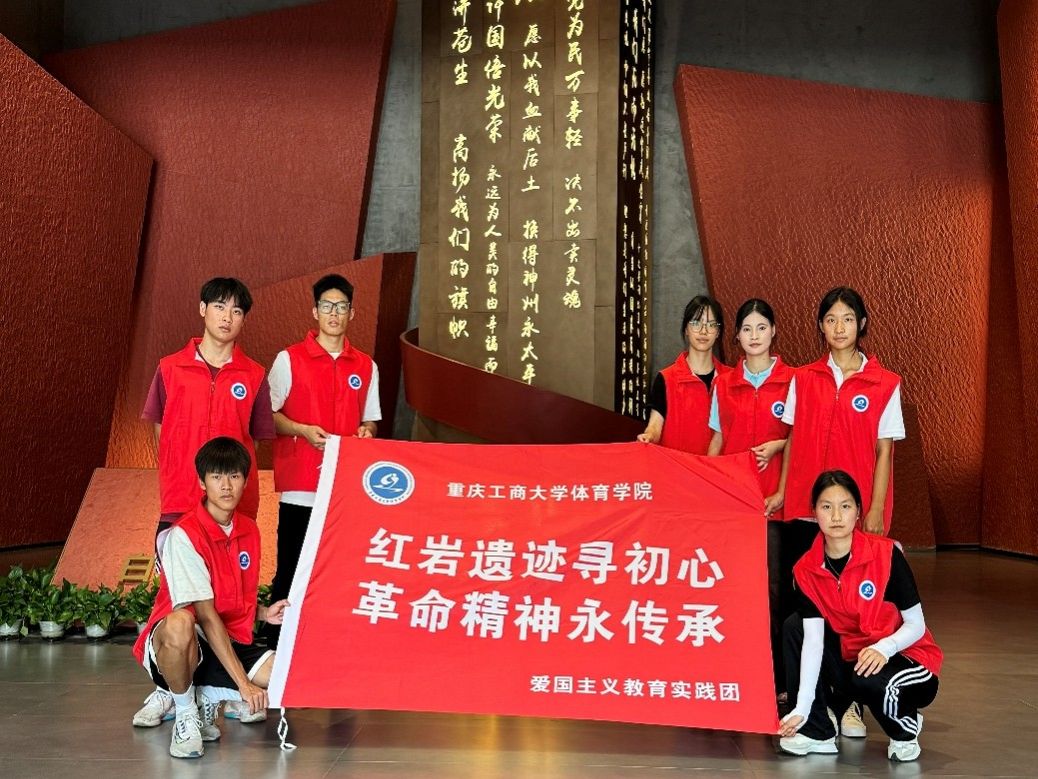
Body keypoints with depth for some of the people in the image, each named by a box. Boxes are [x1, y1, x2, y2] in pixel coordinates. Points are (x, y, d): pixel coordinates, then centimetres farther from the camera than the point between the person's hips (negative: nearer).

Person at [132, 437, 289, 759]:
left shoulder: (249, 530, 4)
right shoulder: (184, 535, -18)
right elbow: (206, 615, -22)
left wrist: (264, 612, -3)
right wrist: (243, 683, -24)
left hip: (230, 643, 6)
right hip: (179, 646, -6)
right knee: (180, 623, -42)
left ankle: (207, 695, 6)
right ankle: (185, 713, -13)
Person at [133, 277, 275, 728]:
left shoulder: (253, 376, 5)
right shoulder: (171, 369, 5)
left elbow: (255, 441, 11)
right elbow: (160, 434, 12)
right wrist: (179, 480, 5)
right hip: (179, 504, 0)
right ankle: (167, 691, 9)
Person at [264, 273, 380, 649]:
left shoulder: (365, 366, 12)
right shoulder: (289, 359, 2)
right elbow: (268, 414, 3)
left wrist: (366, 432, -5)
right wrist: (303, 430, -13)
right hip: (299, 488, -3)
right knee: (290, 570, 1)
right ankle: (277, 647, 10)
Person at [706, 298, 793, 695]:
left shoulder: (792, 380, 2)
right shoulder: (724, 383, 10)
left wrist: (777, 446, -13)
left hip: (775, 497, -3)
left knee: (775, 583, -3)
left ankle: (778, 677, 6)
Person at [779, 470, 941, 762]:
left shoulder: (886, 554, -20)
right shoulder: (806, 570, -9)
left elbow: (916, 625, -14)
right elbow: (813, 639, -14)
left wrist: (883, 648, -35)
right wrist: (802, 709, -22)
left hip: (904, 657, -4)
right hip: (850, 656, 4)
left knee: (869, 681, -35)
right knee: (794, 627, -13)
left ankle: (905, 729, 1)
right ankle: (818, 731, -7)